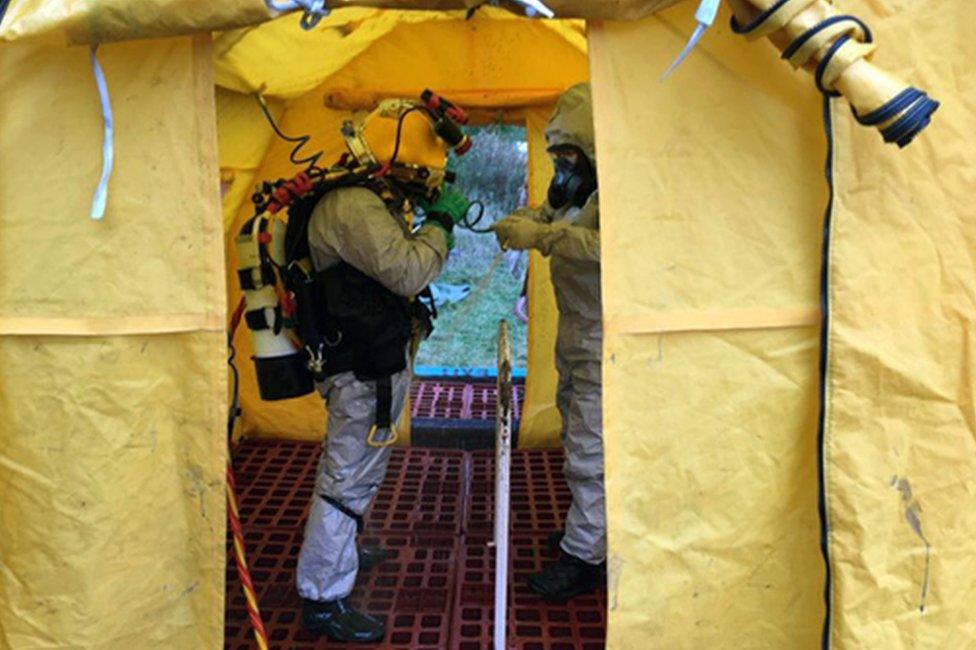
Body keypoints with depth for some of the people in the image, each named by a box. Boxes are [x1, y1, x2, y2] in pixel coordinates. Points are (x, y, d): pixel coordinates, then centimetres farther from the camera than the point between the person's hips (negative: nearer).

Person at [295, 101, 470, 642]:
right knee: (348, 480, -1)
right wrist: (441, 222, -16)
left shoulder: (368, 200, 11)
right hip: (365, 371, -11)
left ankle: (341, 555, 47)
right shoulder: (354, 208, -24)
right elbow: (409, 272, -30)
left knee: (352, 472, 26)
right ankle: (322, 602, 12)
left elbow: (396, 266, 15)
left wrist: (434, 221, 5)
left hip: (376, 360, 11)